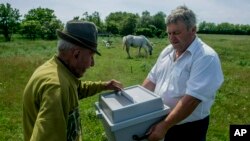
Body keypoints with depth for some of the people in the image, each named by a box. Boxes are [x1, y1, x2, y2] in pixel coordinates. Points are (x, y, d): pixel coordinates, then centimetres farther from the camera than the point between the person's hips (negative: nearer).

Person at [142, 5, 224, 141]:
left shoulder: (206, 57, -21)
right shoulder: (167, 51, 2)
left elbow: (192, 98, -27)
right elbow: (152, 80, 5)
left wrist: (164, 126, -27)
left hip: (189, 128, -6)